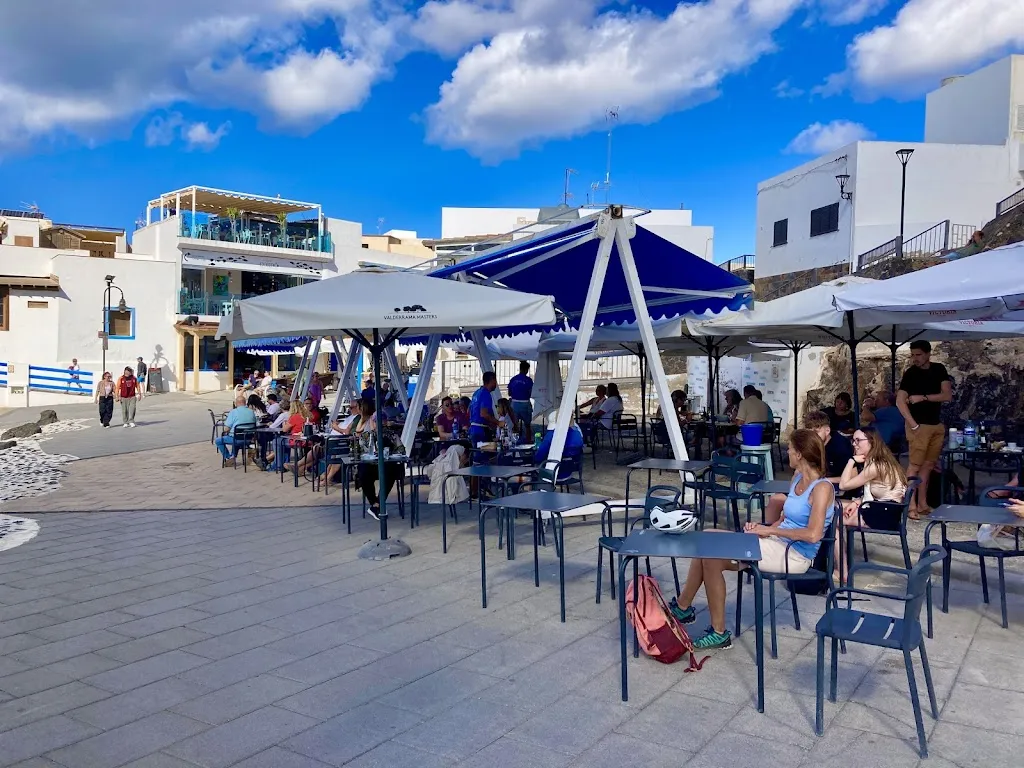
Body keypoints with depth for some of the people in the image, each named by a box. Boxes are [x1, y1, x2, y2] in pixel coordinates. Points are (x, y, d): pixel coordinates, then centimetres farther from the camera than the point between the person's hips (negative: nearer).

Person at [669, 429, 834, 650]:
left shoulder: (822, 488, -15)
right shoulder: (797, 477, 12)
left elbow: (813, 534, -25)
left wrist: (770, 530, -18)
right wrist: (763, 528, -1)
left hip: (794, 555, -9)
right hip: (778, 544, 9)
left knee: (711, 556, -19)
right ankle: (683, 607, 4)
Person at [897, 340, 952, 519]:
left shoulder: (939, 369, 6)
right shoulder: (910, 374, -7)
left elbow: (947, 395, -1)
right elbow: (900, 401, -15)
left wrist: (923, 397, -13)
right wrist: (913, 425, -20)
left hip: (937, 425, 5)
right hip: (919, 425, -5)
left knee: (928, 465, 9)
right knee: (915, 465, -7)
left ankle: (922, 504, 15)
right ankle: (911, 506, -7)